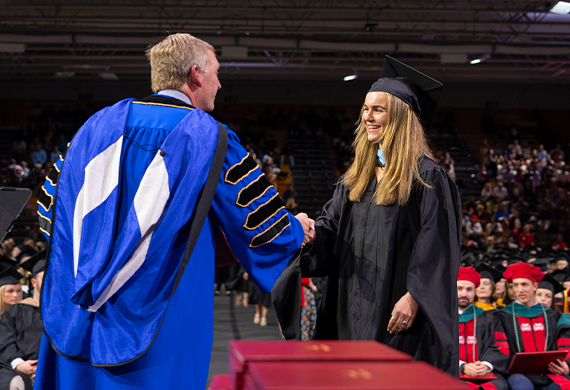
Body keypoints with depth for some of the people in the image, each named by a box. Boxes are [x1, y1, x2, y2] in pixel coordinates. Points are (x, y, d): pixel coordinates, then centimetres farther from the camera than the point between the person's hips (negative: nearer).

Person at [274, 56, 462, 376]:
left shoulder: (425, 175, -8)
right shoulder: (358, 176, 14)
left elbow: (435, 245, -13)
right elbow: (331, 227, 12)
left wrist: (413, 297, -20)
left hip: (397, 309, -7)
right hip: (354, 308, 7)